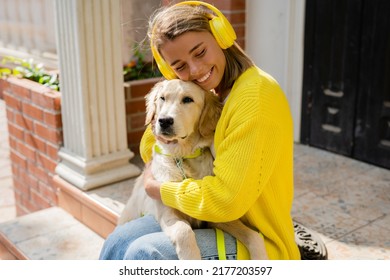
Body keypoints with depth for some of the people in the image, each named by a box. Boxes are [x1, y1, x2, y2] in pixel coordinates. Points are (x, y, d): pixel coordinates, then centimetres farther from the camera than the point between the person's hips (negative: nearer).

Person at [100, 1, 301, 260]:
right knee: (119, 241, -5)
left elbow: (225, 200, -25)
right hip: (216, 220, 8)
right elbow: (150, 146, 14)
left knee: (144, 253, -23)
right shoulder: (216, 93, 4)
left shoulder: (256, 95, -23)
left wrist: (157, 188, -10)